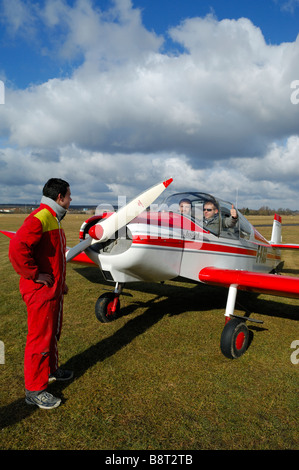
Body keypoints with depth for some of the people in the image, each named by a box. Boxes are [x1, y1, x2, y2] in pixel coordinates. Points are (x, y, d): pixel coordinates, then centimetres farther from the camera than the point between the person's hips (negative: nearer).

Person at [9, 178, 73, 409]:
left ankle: (50, 370, 43)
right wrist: (35, 275, -24)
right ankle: (34, 390, 17)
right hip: (40, 291, -10)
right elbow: (17, 247, -34)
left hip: (54, 290, 10)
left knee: (53, 332, 23)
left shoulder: (54, 219, 13)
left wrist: (60, 280, 19)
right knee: (40, 338, 2)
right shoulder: (39, 218, -21)